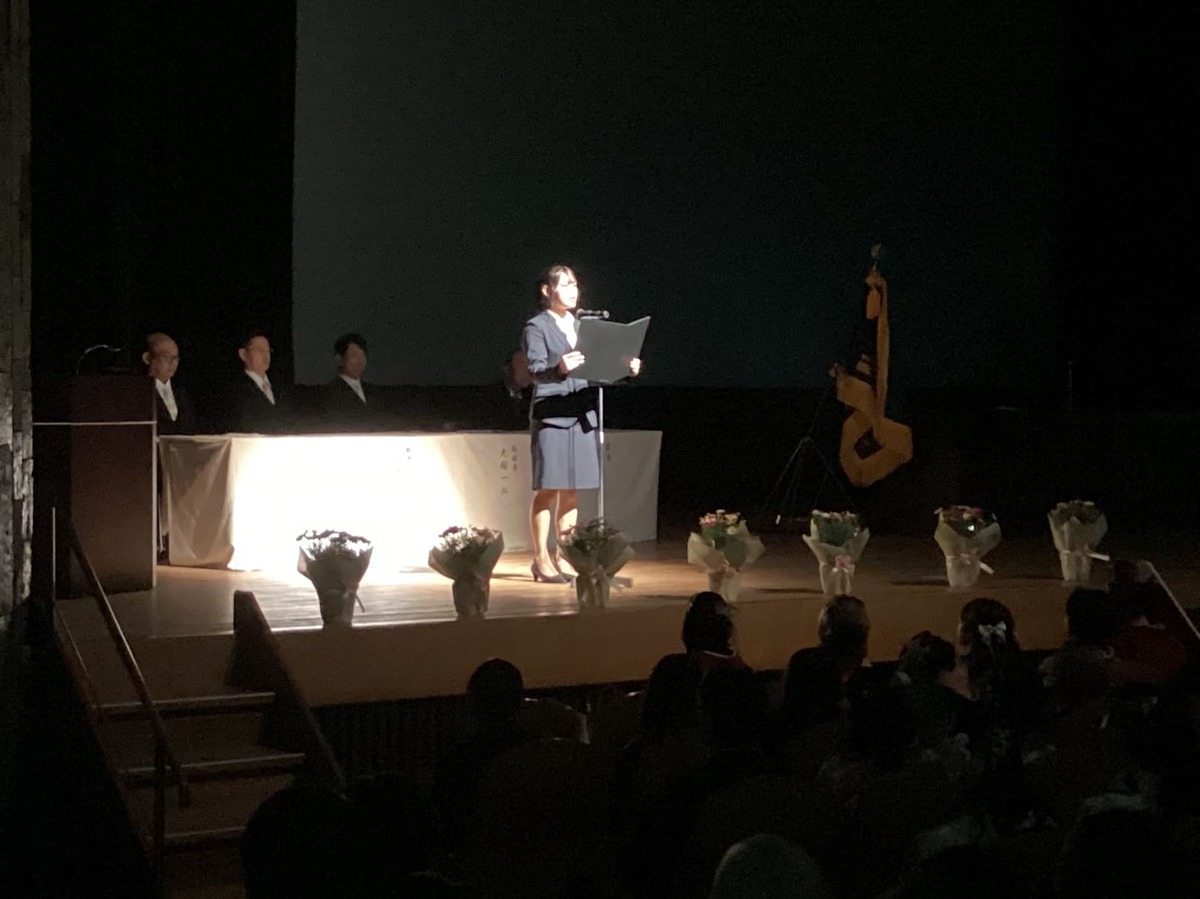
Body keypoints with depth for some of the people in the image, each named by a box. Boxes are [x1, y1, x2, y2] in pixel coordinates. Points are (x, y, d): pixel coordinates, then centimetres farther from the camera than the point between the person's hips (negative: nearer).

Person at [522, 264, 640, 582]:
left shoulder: (582, 327, 16)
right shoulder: (537, 327, -3)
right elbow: (535, 371, -15)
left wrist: (625, 369, 1)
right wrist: (559, 369, -35)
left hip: (581, 415, 6)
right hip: (550, 414, -6)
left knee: (572, 490, 8)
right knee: (548, 488, -4)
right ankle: (541, 559, 2)